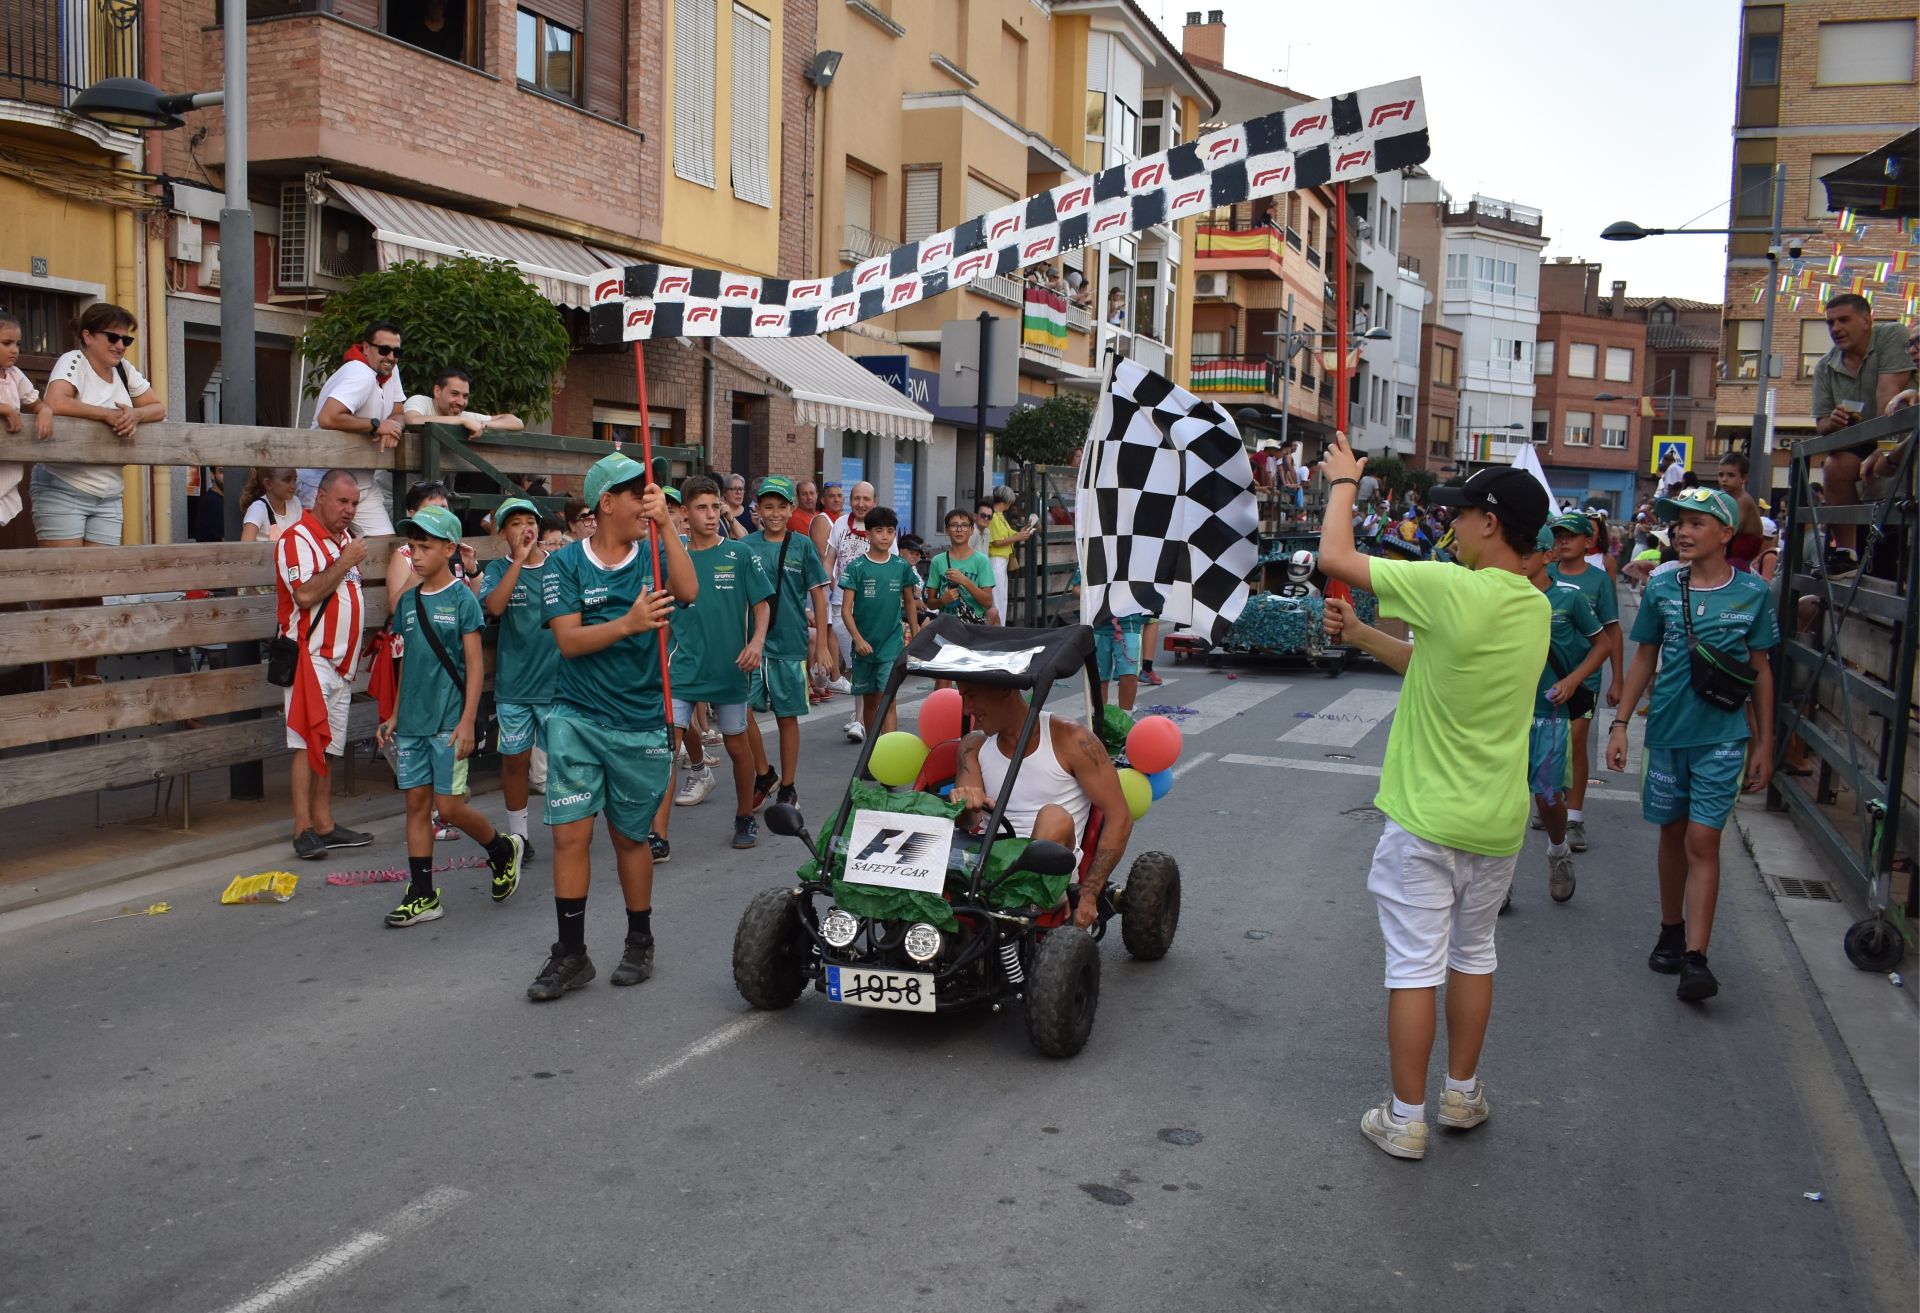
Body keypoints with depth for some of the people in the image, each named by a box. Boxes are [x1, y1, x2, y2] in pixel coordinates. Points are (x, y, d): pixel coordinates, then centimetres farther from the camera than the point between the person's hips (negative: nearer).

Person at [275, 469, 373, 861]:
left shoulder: (346, 538, 17)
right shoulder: (297, 540, -10)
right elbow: (305, 594, -25)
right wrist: (345, 562, -17)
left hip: (341, 662, 8)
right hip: (311, 657, -8)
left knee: (327, 747, 10)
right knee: (308, 743, -11)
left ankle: (324, 825, 14)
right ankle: (303, 830, -10)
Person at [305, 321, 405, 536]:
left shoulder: (391, 370, 5)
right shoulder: (361, 375, -20)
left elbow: (398, 413, 12)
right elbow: (327, 418, -33)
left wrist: (391, 429, -14)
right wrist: (376, 425, -20)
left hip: (364, 481, 8)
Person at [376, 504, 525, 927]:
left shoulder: (462, 598, -8)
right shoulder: (409, 601, 9)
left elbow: (474, 666, -10)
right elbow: (408, 664, 17)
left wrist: (467, 722, -16)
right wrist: (395, 714, 15)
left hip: (448, 721, -6)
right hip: (412, 721, 6)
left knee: (448, 806, -5)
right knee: (416, 802, 6)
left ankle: (504, 849, 21)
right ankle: (423, 895, 13)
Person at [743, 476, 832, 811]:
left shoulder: (802, 546, 0)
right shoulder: (746, 545, 2)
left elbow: (818, 595, 2)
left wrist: (821, 645, -1)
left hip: (791, 645, -1)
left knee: (787, 717, 7)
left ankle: (787, 787, 20)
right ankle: (764, 775, 16)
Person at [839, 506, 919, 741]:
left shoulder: (902, 566, 1)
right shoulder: (856, 567, -4)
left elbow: (909, 601, 15)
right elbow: (846, 609, -6)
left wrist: (915, 634, 18)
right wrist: (858, 639, -16)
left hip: (892, 644, 0)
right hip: (864, 644, 1)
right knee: (869, 700, 13)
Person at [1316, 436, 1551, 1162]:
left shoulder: (1451, 589, -21)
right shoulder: (1537, 608, 2)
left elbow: (1335, 556, -13)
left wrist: (1343, 481, 3)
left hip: (1426, 818, -6)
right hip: (1497, 822, 6)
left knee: (1415, 964, 2)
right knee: (1473, 954, 20)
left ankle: (1405, 1119, 11)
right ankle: (1463, 1094, 34)